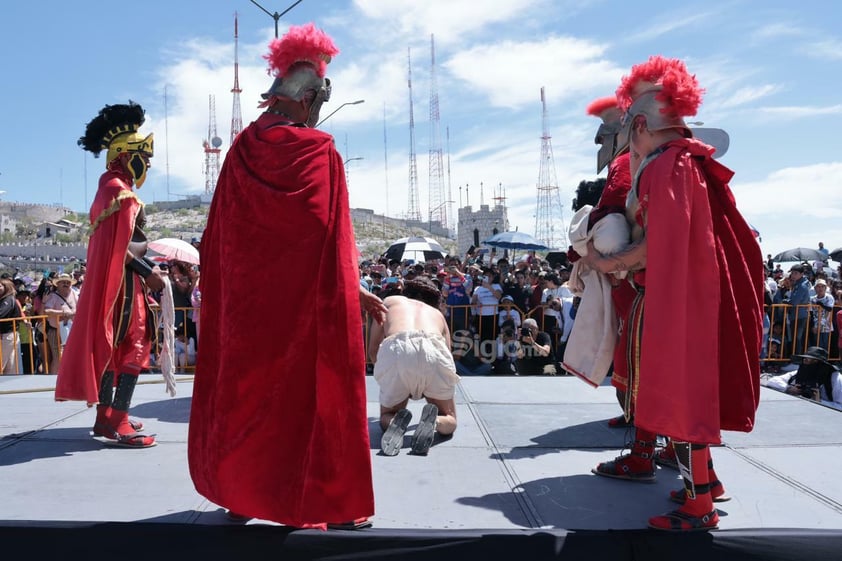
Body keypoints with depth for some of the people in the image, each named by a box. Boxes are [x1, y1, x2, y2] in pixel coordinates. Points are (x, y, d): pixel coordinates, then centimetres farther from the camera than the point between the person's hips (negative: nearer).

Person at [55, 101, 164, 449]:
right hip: (123, 280, -10)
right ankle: (118, 425, -9)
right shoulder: (121, 191, -15)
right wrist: (149, 273, -17)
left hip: (113, 280, 10)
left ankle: (107, 416, 22)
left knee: (113, 344, 13)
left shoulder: (110, 186, 17)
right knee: (134, 345, -9)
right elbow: (120, 247, -22)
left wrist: (145, 267, 17)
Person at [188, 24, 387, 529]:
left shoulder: (243, 149, 4)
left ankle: (240, 495, 26)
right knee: (310, 394, 5)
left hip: (246, 295, 5)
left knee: (246, 390, 15)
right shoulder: (321, 152, -9)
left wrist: (220, 281, 17)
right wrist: (355, 289, -1)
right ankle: (315, 504, 13)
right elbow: (334, 235, -10)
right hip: (306, 296, -4)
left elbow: (220, 232, 7)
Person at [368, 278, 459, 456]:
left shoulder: (390, 301, 35)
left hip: (395, 352, 0)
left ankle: (396, 422, -10)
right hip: (433, 352, 0)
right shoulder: (437, 313, 37)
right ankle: (433, 420, -12)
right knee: (449, 420, 22)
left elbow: (372, 352, 31)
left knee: (387, 416, 24)